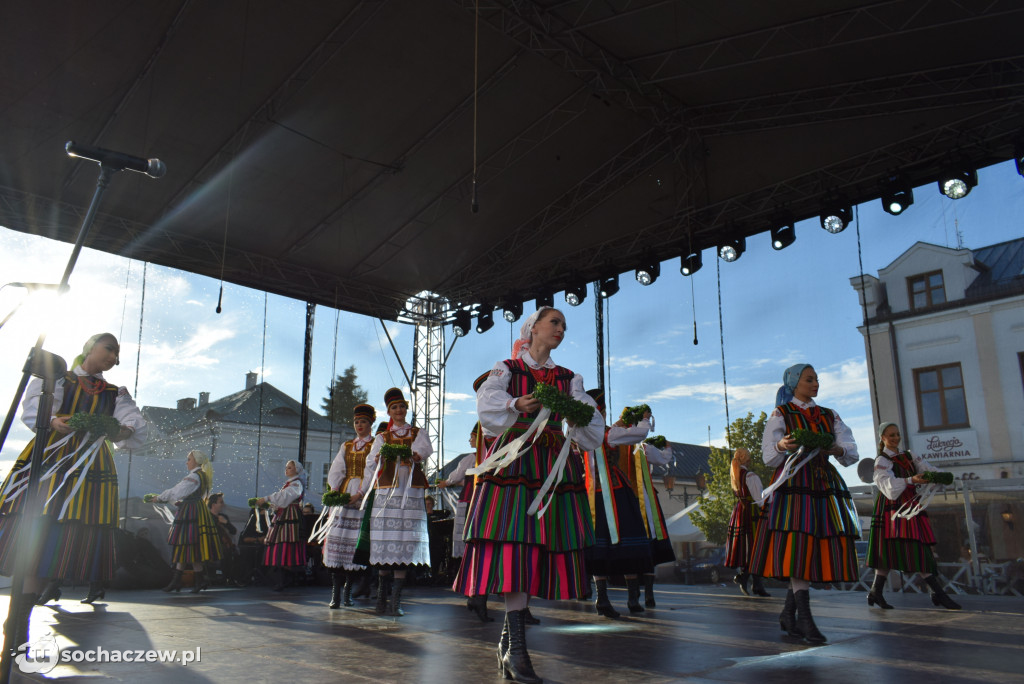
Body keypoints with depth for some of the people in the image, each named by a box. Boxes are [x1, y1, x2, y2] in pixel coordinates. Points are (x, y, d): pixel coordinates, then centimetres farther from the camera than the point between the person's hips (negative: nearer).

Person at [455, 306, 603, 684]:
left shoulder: (569, 378, 21)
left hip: (554, 463, 4)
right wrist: (517, 405, -23)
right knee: (515, 546, -14)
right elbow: (487, 403, -5)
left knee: (543, 546, -2)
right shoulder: (506, 368, 12)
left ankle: (508, 639, 12)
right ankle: (516, 648, -9)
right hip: (514, 458, -3)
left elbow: (591, 423, 10)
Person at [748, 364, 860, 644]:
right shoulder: (780, 415, 7)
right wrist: (782, 446, -22)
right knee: (797, 546, -15)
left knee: (821, 550, 0)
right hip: (793, 483, -5)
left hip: (825, 483, 5)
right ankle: (804, 617, -11)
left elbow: (851, 453, 9)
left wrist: (837, 449, -14)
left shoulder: (830, 416, 19)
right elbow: (769, 457, 0)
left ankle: (788, 614, 11)